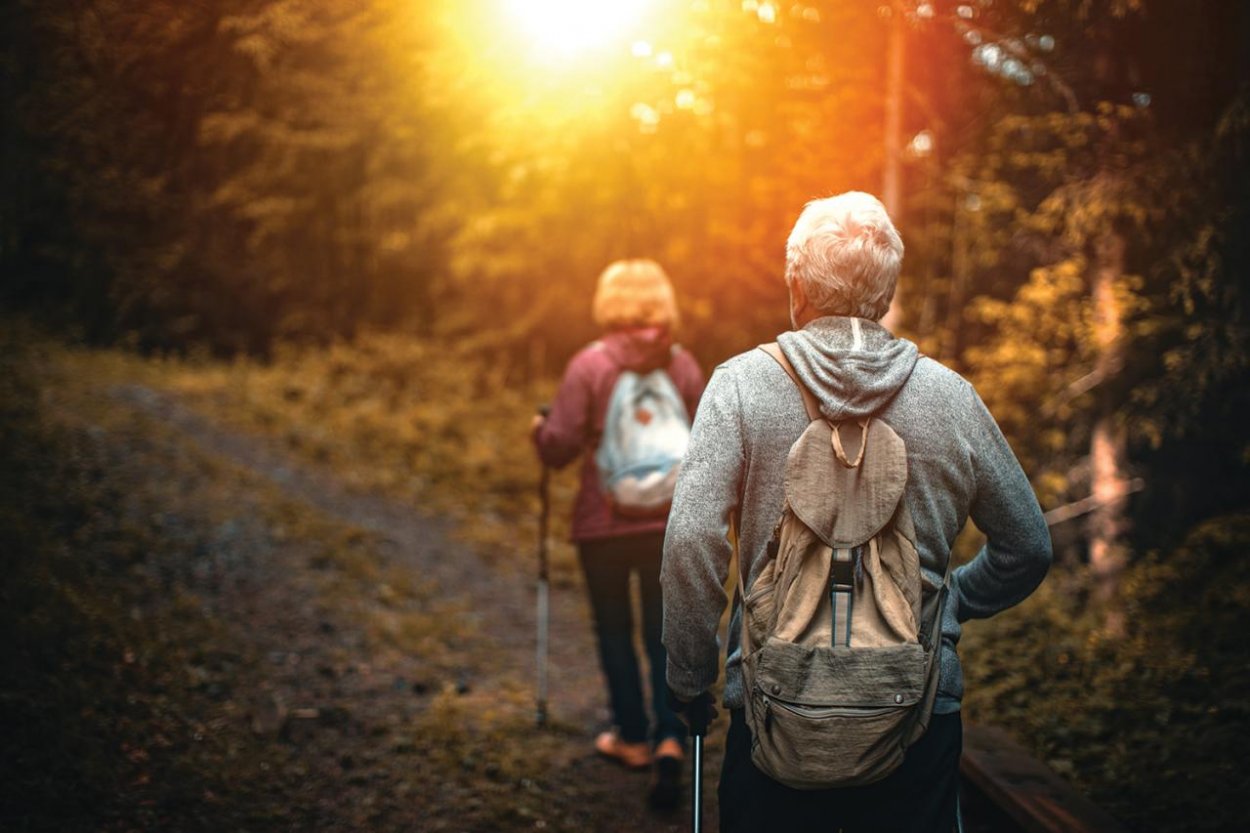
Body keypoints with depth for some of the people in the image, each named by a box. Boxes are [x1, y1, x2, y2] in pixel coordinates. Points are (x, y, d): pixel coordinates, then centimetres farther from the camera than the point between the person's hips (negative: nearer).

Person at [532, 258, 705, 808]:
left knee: (614, 629, 14)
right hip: (670, 520, 2)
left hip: (604, 521, -2)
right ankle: (671, 738, -6)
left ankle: (632, 737, 24)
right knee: (664, 632, 9)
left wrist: (539, 429, 11)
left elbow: (559, 446, -10)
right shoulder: (684, 365, -1)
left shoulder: (590, 365, -10)